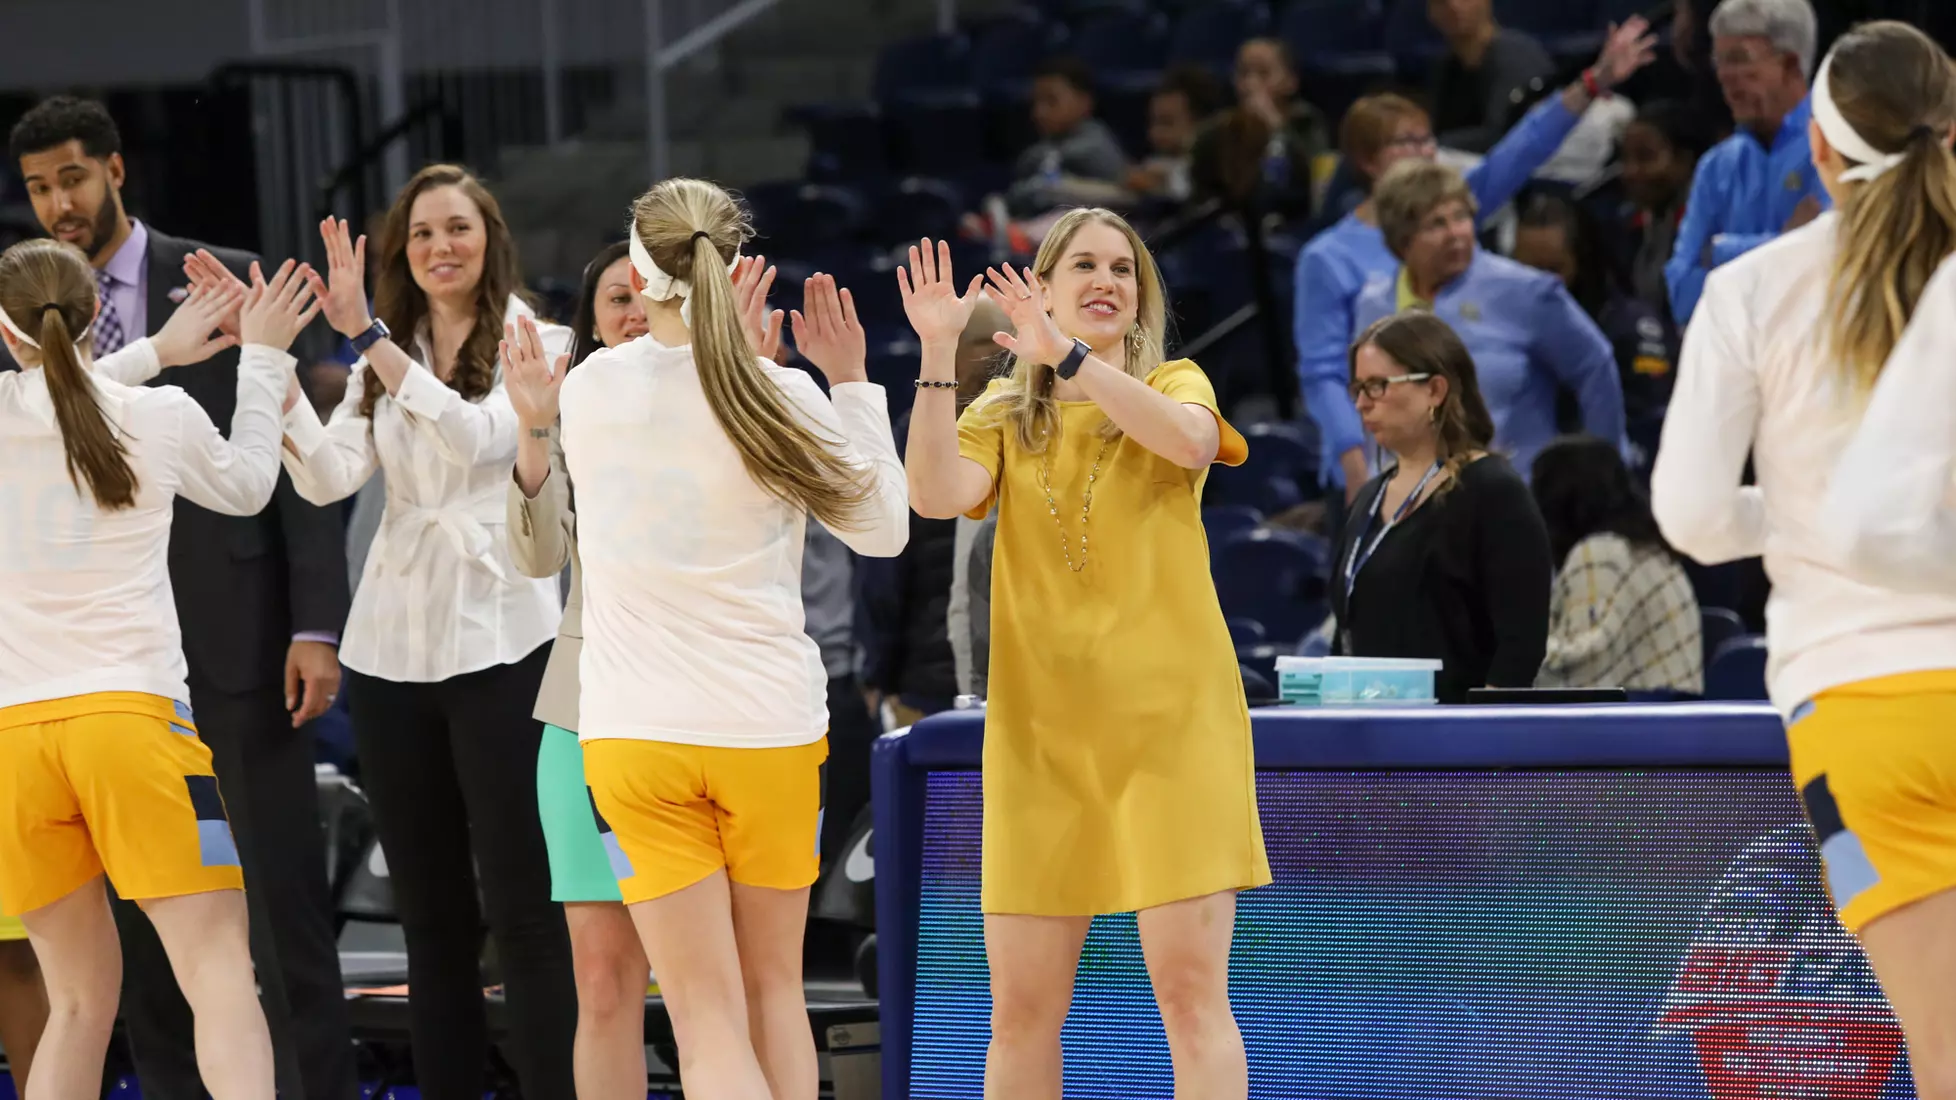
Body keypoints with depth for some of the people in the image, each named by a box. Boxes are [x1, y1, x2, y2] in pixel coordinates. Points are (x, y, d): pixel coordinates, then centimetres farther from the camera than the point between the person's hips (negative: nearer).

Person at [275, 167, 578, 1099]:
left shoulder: (531, 345, -3)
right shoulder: (385, 363, 12)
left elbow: (474, 438, -20)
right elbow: (330, 475, -1)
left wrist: (366, 333, -24)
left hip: (498, 641, -5)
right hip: (393, 645, 5)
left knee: (520, 905, -7)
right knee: (428, 910, 9)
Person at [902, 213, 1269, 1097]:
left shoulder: (1174, 385, 7)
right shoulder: (1002, 413, 12)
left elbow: (1190, 439, -18)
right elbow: (938, 496, -8)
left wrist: (1067, 357, -28)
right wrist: (937, 352, -15)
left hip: (1172, 716, -2)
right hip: (1038, 726, 2)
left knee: (1190, 987, -10)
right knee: (1021, 1008, 1)